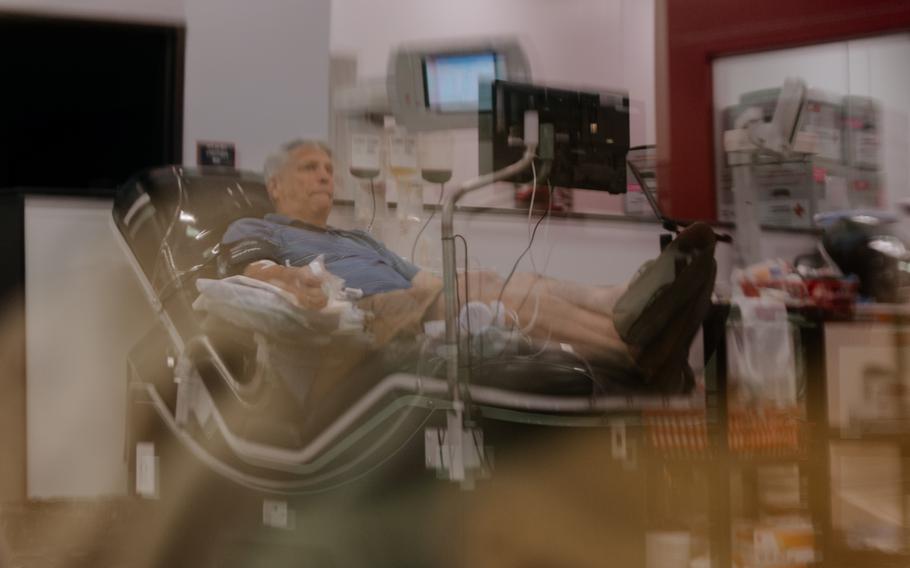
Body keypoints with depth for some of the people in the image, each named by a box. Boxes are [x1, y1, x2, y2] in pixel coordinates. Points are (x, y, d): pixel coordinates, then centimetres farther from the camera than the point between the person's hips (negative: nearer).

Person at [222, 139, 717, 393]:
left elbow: (426, 282, 27)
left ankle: (629, 306, -55)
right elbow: (243, 267, -1)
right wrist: (283, 275, -24)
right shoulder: (254, 230, 24)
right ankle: (633, 341, -57)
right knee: (479, 292, -32)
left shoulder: (360, 241, 42)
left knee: (514, 289, -23)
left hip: (412, 311, 6)